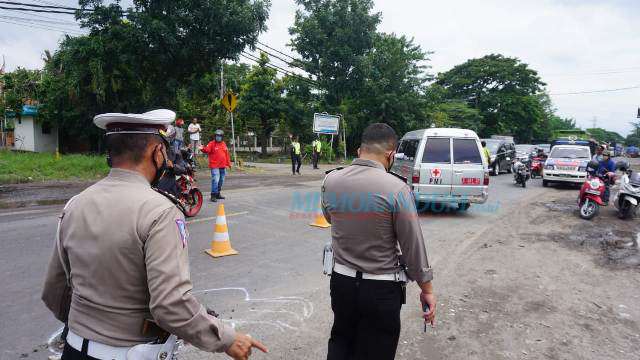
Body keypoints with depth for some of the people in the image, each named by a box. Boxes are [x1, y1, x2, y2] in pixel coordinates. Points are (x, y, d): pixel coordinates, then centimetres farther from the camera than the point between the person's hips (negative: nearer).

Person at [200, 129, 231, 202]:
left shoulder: (224, 144, 14)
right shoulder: (212, 143, -3)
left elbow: (227, 154, 19)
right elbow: (207, 150, -19)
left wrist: (229, 163, 21)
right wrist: (203, 149, -41)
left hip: (223, 166, 7)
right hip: (215, 166, -7)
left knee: (221, 180, 14)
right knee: (215, 180, -15)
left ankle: (218, 193, 26)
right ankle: (213, 195, -11)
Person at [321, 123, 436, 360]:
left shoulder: (330, 181, -7)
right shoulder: (396, 188, -20)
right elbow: (414, 245, -12)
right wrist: (427, 289, 0)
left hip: (341, 281, 4)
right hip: (381, 289, -3)